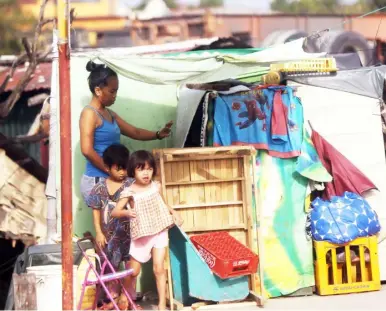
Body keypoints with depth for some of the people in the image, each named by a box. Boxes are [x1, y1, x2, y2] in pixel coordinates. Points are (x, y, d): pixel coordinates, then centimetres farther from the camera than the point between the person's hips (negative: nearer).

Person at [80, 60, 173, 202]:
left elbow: (135, 132, 21)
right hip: (96, 181, -9)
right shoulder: (89, 113, -11)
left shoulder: (110, 114, 16)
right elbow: (87, 150, -20)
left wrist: (158, 134, 6)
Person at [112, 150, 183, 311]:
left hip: (159, 232, 2)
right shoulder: (129, 192, -11)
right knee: (134, 270, 8)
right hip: (140, 235, -1)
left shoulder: (156, 187, 0)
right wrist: (126, 212, -32)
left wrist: (174, 213, 2)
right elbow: (114, 212, -13)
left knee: (159, 268, -5)